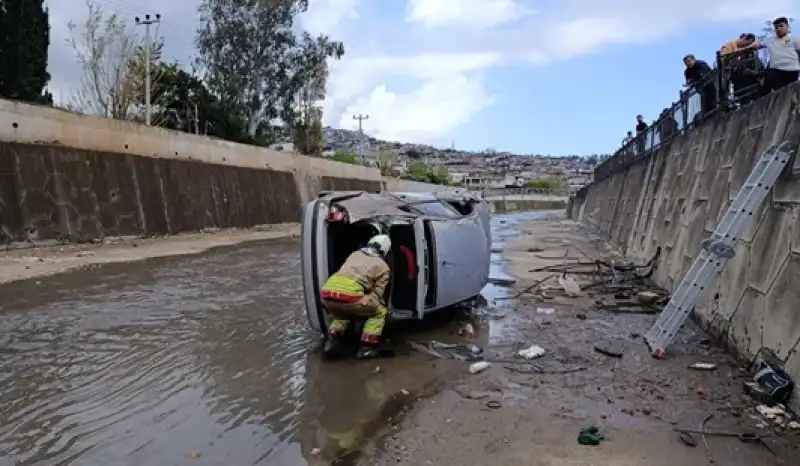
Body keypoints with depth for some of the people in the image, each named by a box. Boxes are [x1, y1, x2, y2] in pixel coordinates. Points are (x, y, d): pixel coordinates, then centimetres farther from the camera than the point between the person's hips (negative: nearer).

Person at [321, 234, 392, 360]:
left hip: (326, 292, 6)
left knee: (342, 315, 37)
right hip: (348, 295, -6)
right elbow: (376, 294, 13)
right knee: (380, 312, 18)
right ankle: (366, 348, 10)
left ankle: (331, 342, 18)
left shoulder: (355, 254, 34)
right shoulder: (383, 266, 19)